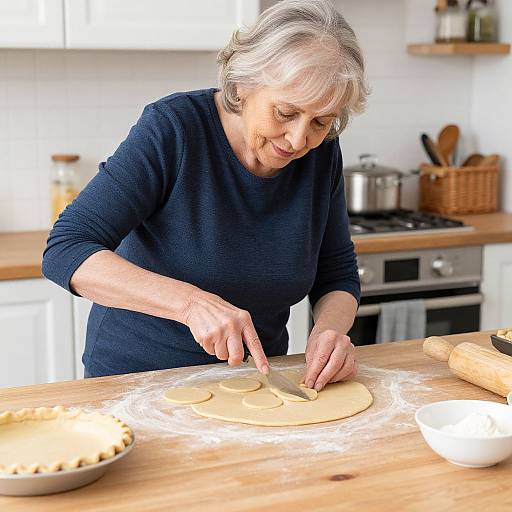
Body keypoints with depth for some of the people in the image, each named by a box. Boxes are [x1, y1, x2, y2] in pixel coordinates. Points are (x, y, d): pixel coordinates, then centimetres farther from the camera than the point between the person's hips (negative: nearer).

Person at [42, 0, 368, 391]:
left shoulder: (321, 153, -5)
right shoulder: (173, 128, -19)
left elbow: (339, 275, 5)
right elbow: (65, 252, -23)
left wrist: (330, 329, -18)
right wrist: (190, 301, -35)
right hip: (139, 374, -3)